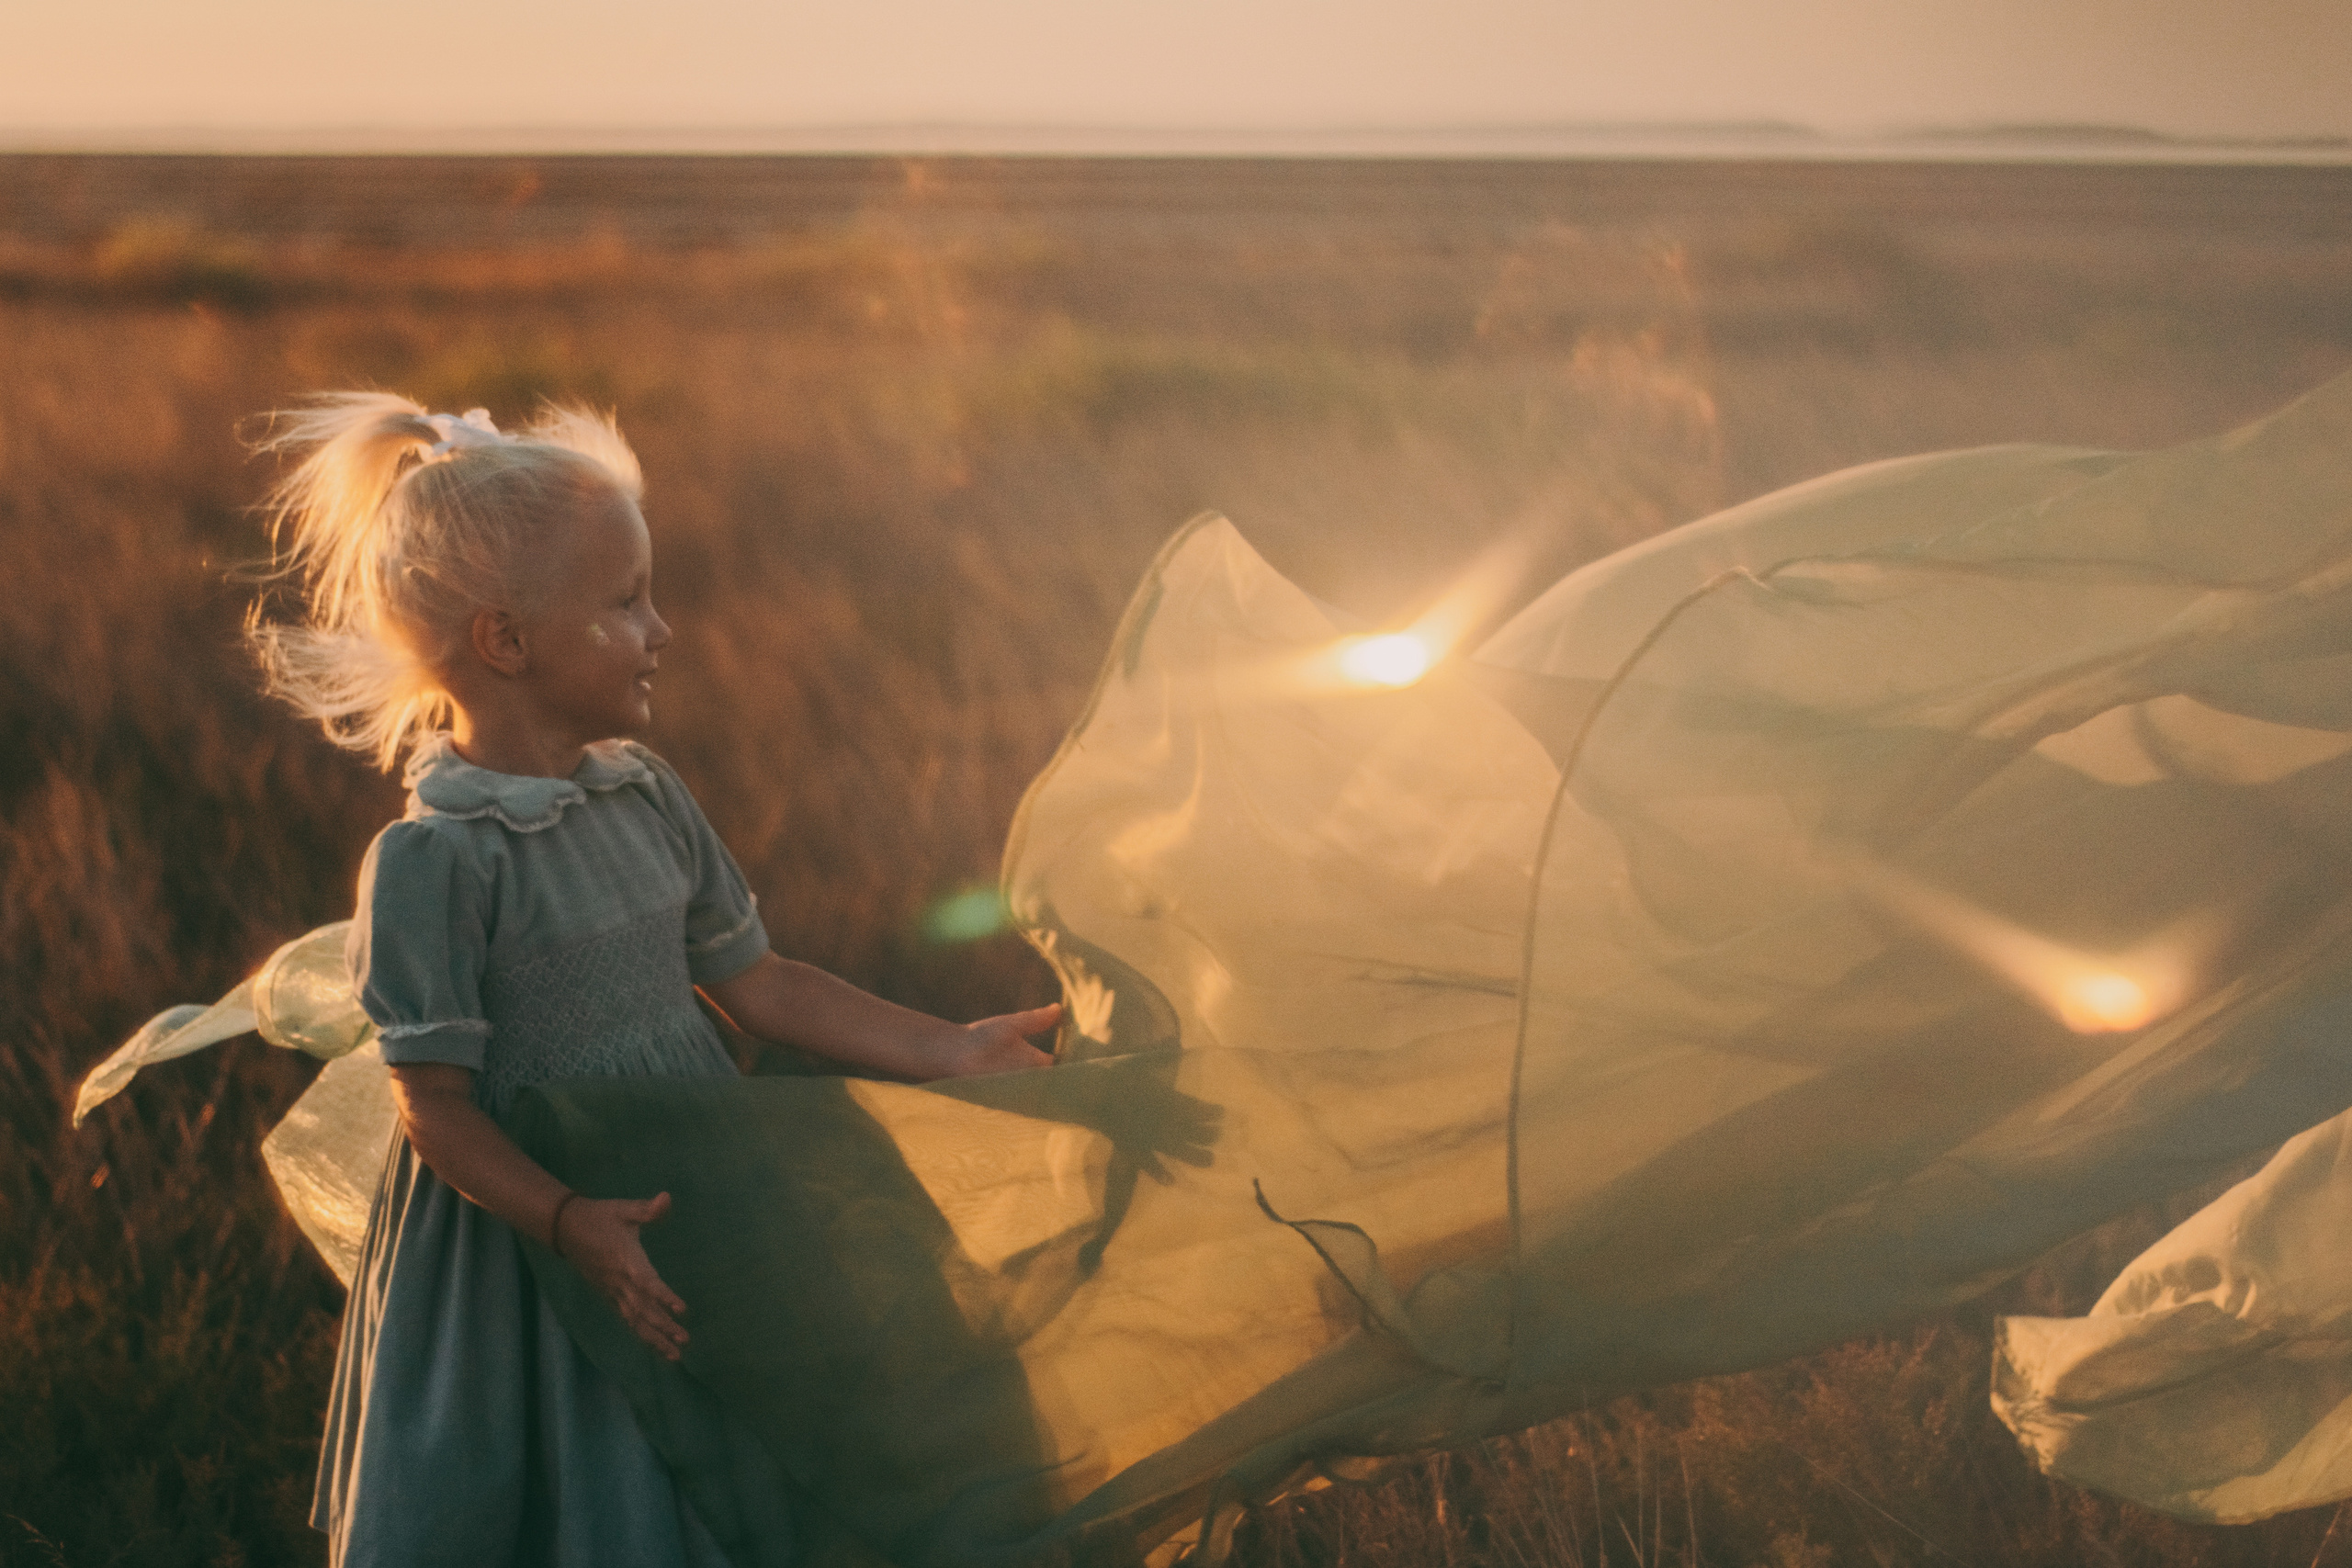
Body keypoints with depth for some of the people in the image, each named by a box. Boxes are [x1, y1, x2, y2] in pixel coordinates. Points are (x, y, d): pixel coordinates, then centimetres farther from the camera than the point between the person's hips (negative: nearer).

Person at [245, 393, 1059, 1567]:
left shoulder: (647, 797, 3)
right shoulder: (430, 859, -19)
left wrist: (945, 1050, 7)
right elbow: (436, 1105, -17)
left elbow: (754, 983, 10)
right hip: (529, 1237, -6)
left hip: (689, 1209, 7)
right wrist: (568, 1222, -30)